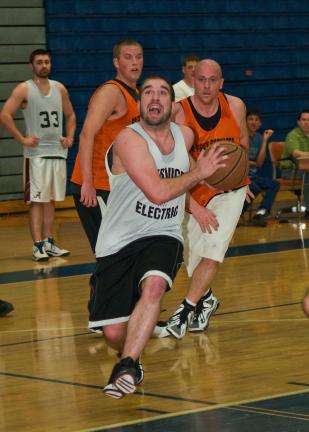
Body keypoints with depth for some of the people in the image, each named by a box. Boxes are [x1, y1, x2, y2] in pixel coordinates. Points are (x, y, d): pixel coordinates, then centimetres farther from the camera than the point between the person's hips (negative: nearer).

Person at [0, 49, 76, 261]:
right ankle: (38, 246, -7)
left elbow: (70, 115, 22)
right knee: (37, 200, -6)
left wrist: (70, 137, 7)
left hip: (58, 152, 5)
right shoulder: (24, 90, -6)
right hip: (36, 154, -5)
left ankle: (49, 243, 17)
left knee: (51, 200, 10)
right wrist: (22, 139, -14)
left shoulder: (60, 89, 10)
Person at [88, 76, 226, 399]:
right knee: (114, 334, -6)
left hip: (163, 236, 3)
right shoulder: (129, 139, -16)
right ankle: (130, 352, 31)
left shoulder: (186, 136, 5)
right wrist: (198, 173, -14)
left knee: (153, 285, -33)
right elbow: (158, 192, -26)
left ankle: (126, 368, -30)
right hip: (119, 241, -3)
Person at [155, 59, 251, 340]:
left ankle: (183, 316, -9)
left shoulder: (235, 106, -11)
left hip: (229, 191, 0)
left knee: (212, 254, -14)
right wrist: (194, 208, -31)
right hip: (194, 196, 0)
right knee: (193, 258, 6)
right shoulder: (180, 114, -21)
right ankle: (206, 301, 37)